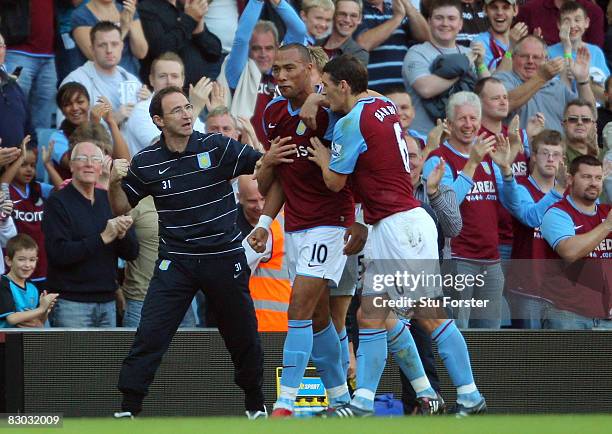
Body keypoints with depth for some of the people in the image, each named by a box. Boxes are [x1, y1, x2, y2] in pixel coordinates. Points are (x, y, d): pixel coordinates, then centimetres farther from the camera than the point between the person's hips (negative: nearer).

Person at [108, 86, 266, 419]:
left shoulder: (216, 147, -7)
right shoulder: (146, 162, -2)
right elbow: (122, 209, 9)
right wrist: (115, 182, -11)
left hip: (224, 258, 0)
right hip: (175, 263, 0)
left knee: (243, 337, 10)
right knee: (150, 335, -11)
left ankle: (255, 404, 30)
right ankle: (128, 409, -6)